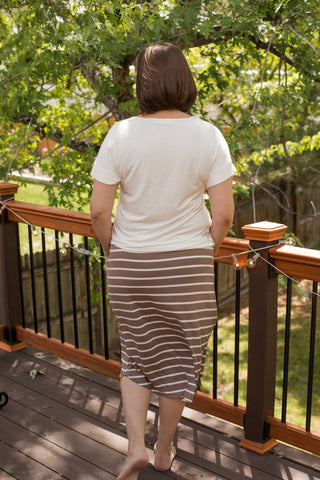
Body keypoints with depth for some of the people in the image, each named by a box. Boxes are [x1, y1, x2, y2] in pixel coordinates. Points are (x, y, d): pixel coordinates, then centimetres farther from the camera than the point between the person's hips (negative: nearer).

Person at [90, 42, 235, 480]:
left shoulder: (121, 134, -8)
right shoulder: (208, 135, -9)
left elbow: (98, 210, -9)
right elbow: (223, 214, -10)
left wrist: (113, 252, 8)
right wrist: (205, 253, 8)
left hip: (129, 264, 1)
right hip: (188, 264, 0)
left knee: (136, 355, 22)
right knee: (178, 359, 17)